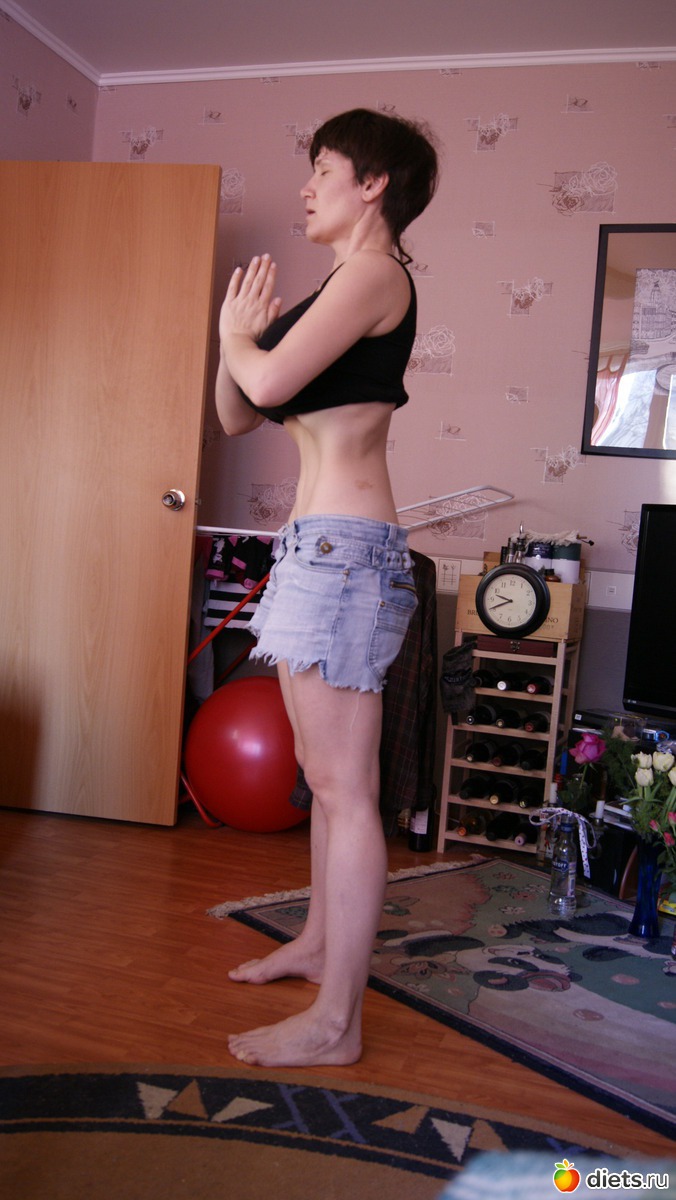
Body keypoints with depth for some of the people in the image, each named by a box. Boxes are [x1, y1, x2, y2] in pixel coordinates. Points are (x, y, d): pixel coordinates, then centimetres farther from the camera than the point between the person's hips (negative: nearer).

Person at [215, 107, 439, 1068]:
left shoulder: (377, 273, -6)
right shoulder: (338, 291, 22)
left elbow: (270, 382, -19)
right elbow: (237, 416, 21)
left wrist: (238, 337, 1)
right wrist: (240, 336, 6)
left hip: (343, 546, -10)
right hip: (321, 546, 10)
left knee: (344, 786, -6)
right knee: (323, 774, 18)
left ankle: (334, 1022, 4)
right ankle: (319, 942, 34)